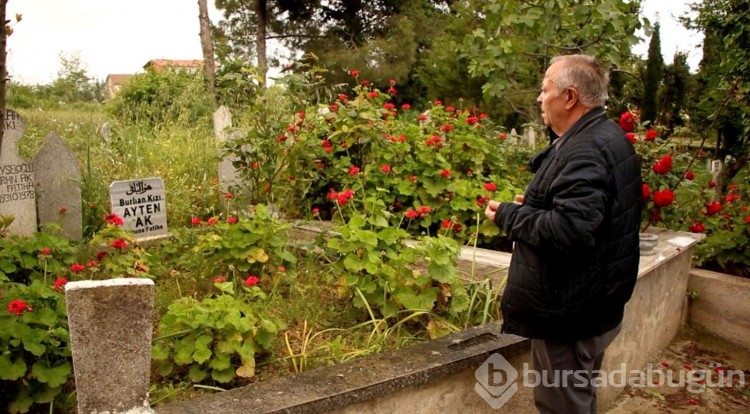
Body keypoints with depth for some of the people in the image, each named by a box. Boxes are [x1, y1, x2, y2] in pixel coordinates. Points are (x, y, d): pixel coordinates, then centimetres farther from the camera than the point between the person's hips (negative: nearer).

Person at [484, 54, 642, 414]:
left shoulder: (586, 150, -24)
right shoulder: (604, 137, 11)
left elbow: (567, 229, -33)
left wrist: (509, 215, -18)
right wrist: (534, 206, 11)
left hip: (571, 314, -11)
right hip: (593, 305, 11)